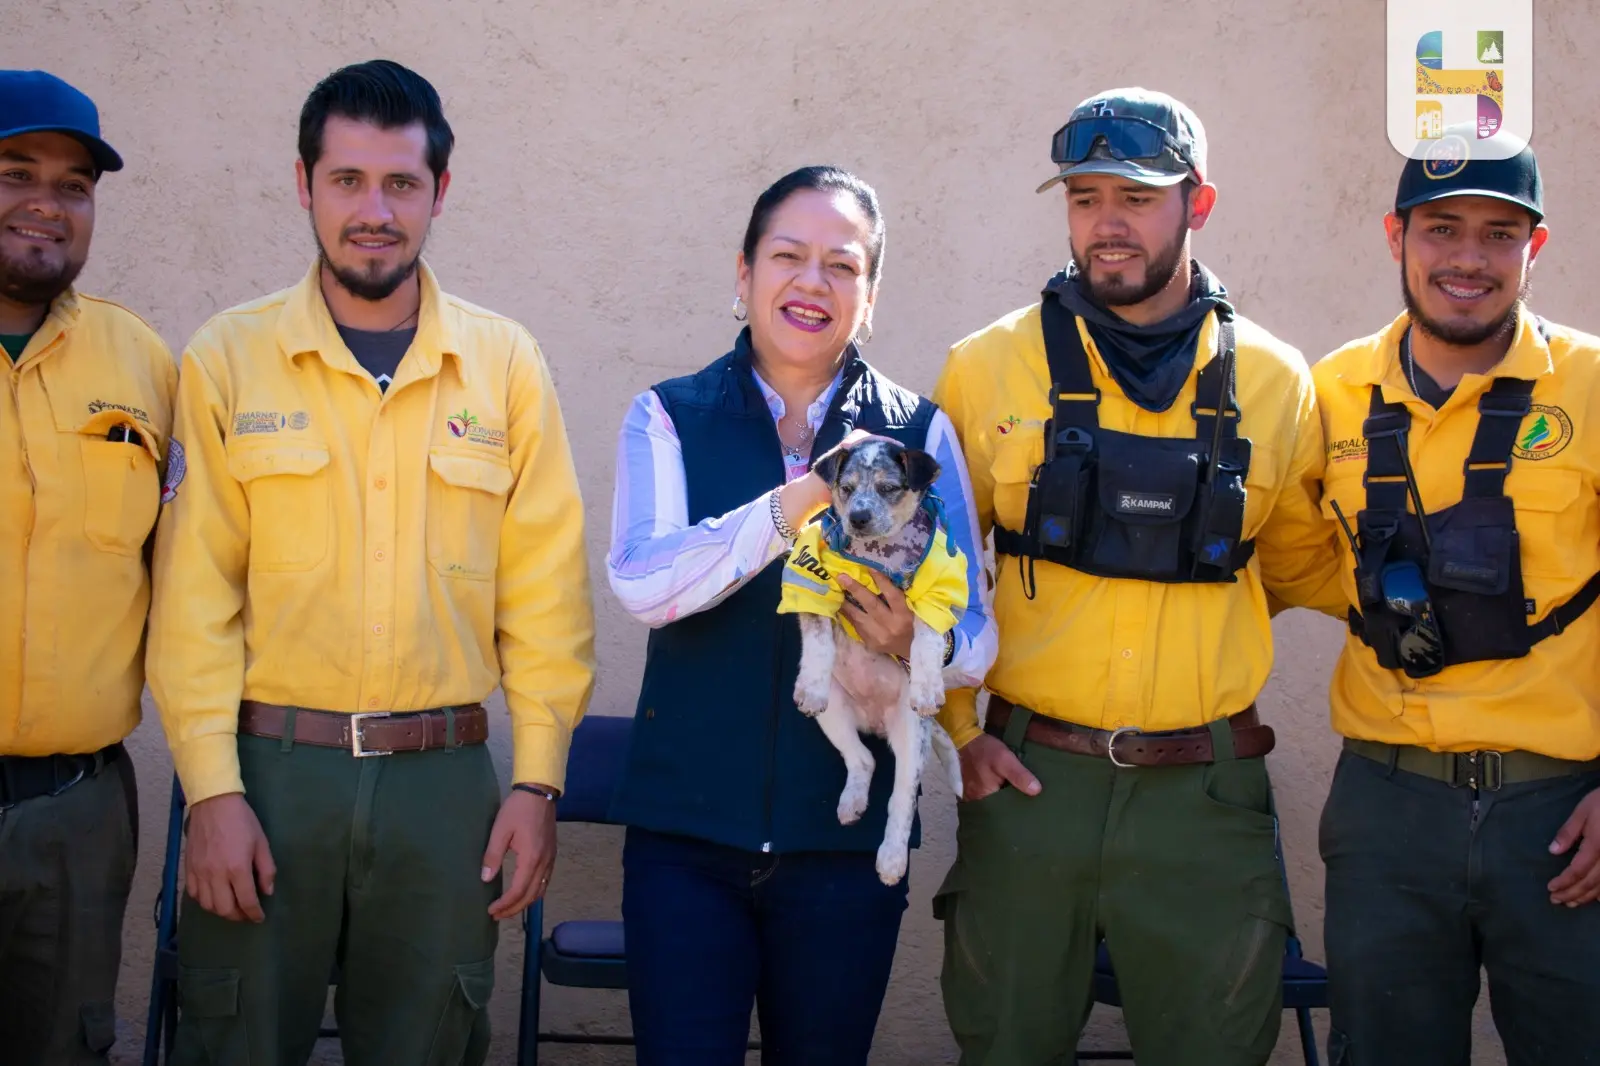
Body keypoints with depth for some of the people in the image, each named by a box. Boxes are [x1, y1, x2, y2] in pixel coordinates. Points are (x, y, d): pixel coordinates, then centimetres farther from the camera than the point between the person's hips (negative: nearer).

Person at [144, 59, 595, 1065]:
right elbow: (194, 594, -2)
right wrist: (213, 789, -8)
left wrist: (538, 779, -1)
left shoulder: (506, 364, 4)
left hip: (446, 780, 1)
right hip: (267, 766, -1)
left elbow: (545, 590, 4)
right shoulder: (227, 359, 1)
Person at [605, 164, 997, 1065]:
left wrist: (918, 645, -22)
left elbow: (976, 639, 1)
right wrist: (798, 502, -25)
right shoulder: (670, 417, 2)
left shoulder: (920, 433, 3)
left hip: (847, 836, 1)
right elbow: (642, 583, -15)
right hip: (687, 829, -1)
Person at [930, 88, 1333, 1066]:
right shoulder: (990, 369, 0)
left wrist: (1198, 633, 8)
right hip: (1027, 777, 0)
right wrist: (959, 727, 0)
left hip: (1208, 794, 1)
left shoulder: (1274, 381, 2)